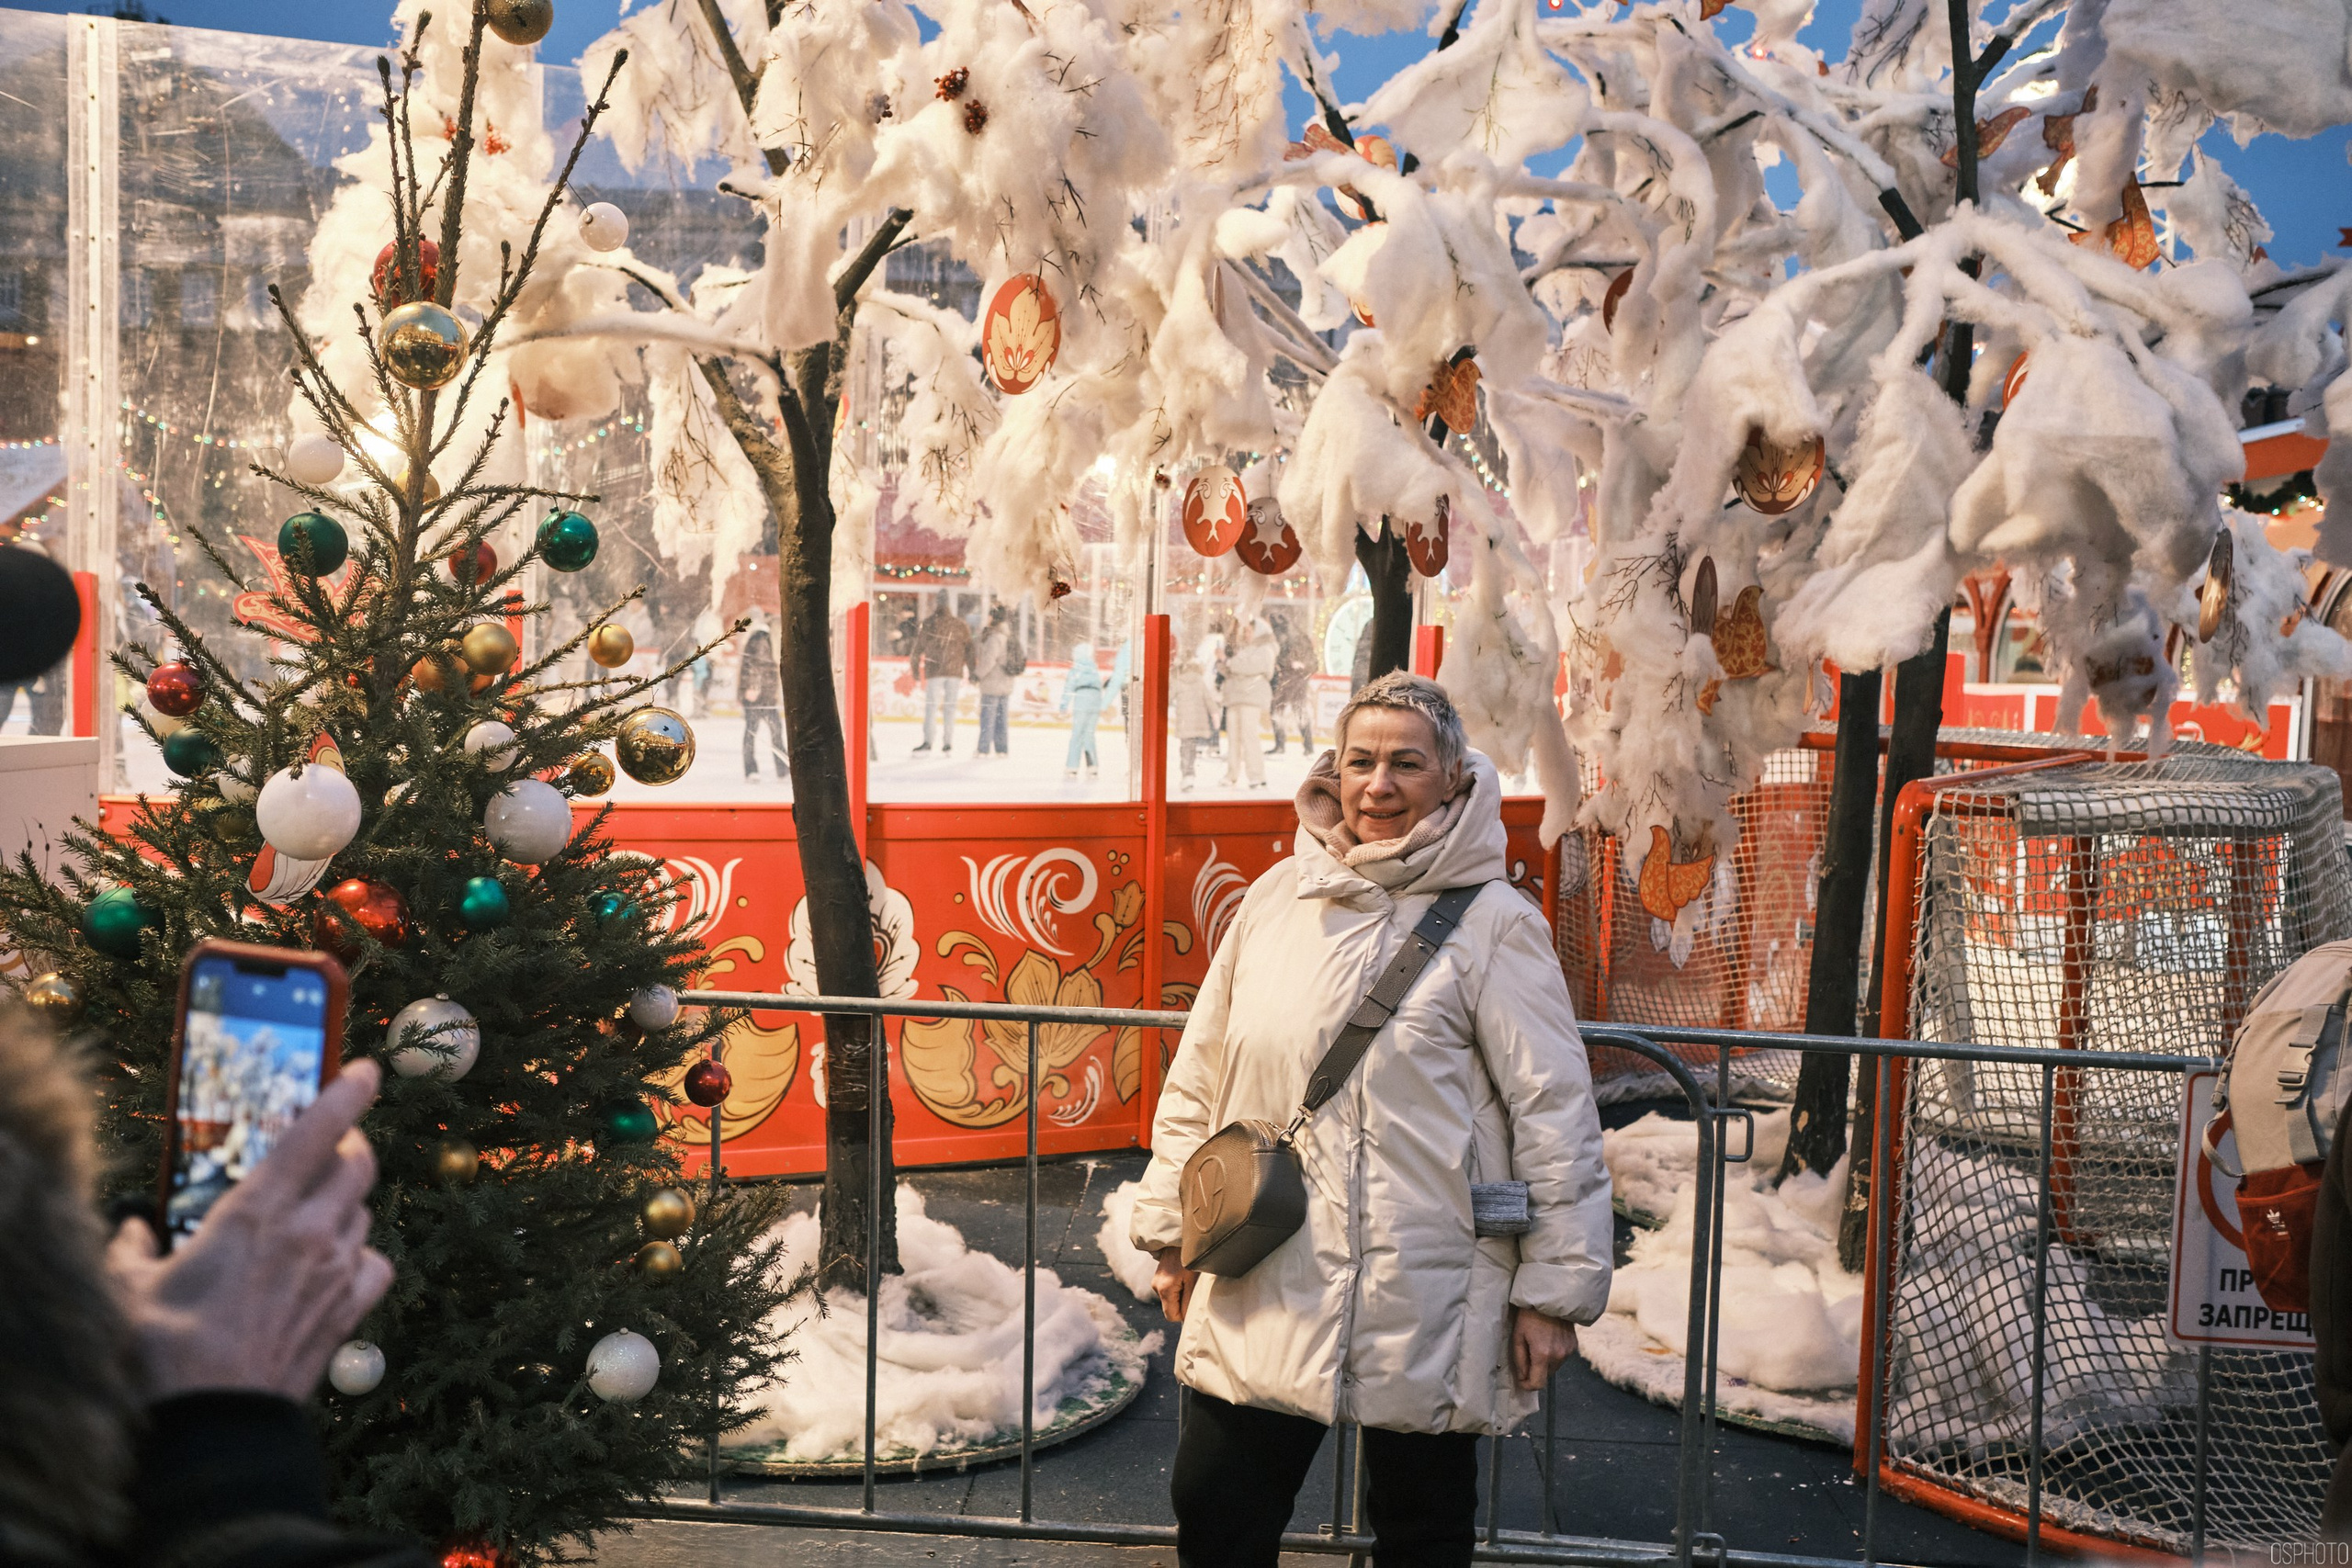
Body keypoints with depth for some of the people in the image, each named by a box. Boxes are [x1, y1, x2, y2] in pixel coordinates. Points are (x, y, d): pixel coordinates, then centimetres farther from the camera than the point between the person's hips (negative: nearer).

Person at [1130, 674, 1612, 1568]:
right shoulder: (1277, 898, 7)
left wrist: (1556, 1289, -6)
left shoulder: (1492, 923, -5)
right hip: (1260, 1293, 4)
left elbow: (1553, 1114, -5)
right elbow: (1199, 1079, 15)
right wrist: (1173, 1231, 15)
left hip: (1422, 1305, -4)